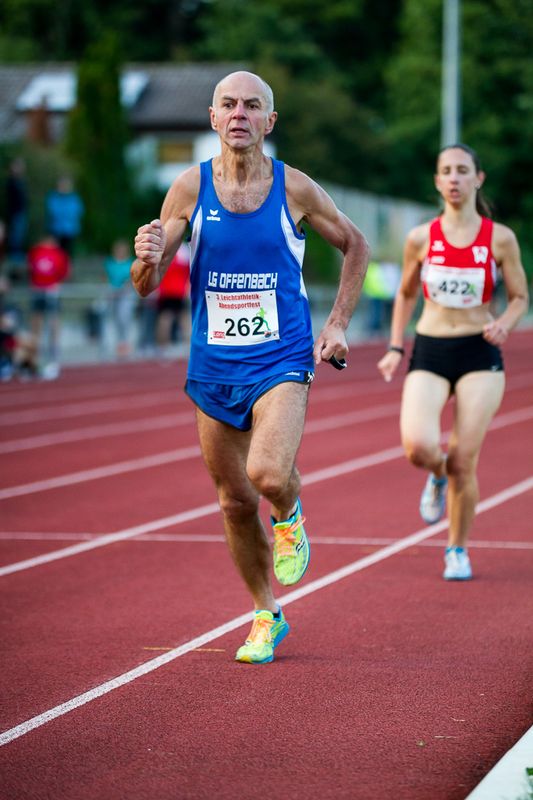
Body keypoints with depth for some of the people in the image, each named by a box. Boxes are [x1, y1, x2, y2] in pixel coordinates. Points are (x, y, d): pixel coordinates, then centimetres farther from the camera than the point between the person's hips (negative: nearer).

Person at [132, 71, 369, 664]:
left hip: (281, 364, -2)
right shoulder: (191, 188, -2)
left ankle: (290, 515, 11)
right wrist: (147, 261, -24)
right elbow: (146, 286, 0)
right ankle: (266, 618, 30)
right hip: (213, 370, 3)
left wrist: (337, 323, 4)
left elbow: (354, 245, 13)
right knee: (235, 502, 10)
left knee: (268, 474, -26)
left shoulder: (294, 189, -5)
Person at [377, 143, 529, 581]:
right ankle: (437, 477, 16)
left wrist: (504, 324, -14)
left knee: (464, 462, -4)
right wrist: (395, 349, 7)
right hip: (429, 352, 1)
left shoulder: (500, 238, -2)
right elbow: (406, 294, 14)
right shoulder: (421, 238, 1)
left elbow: (520, 297, 7)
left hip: (480, 355, -1)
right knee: (418, 446, -22)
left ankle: (458, 549, 17)